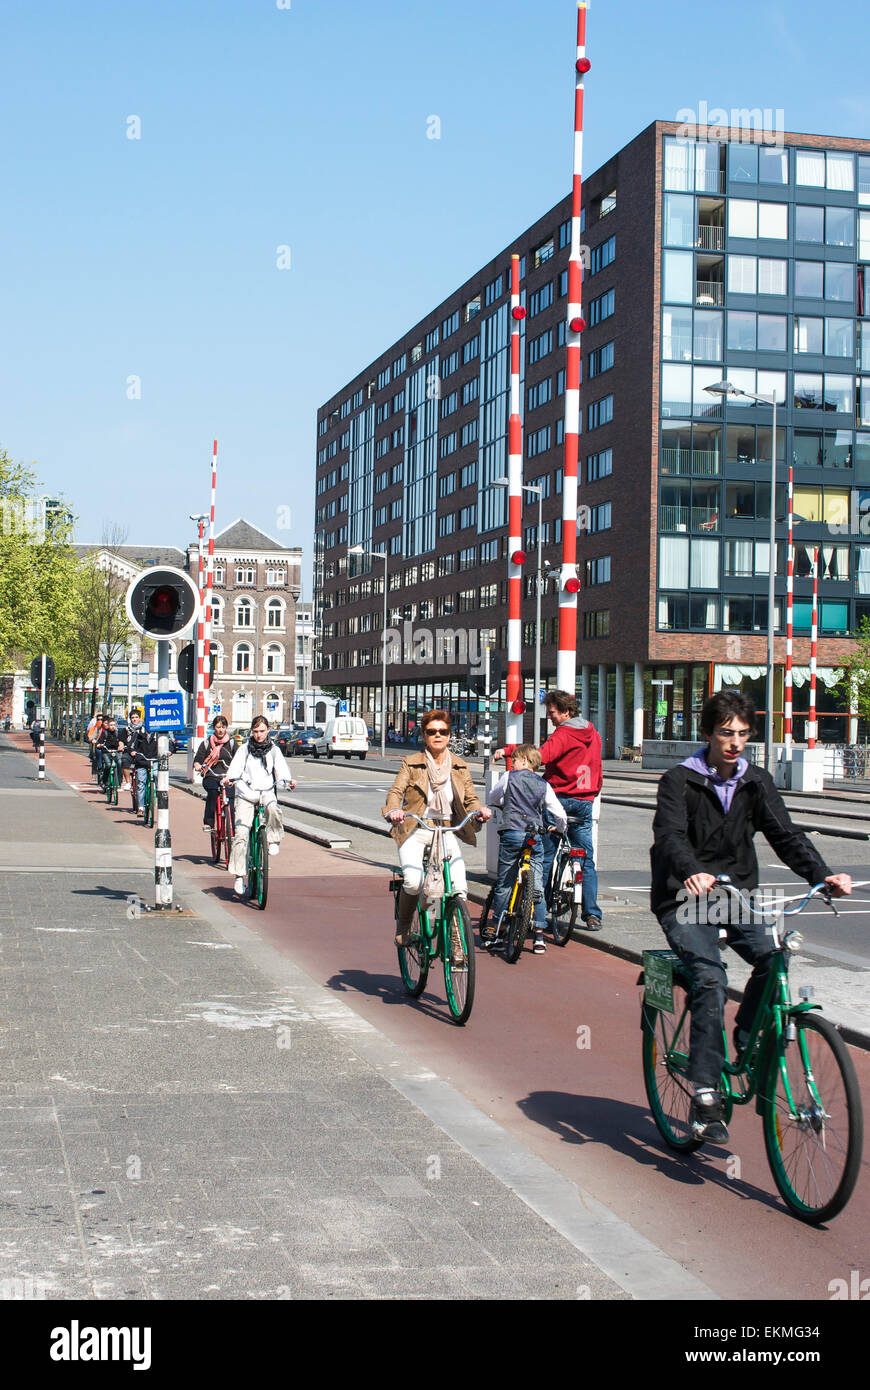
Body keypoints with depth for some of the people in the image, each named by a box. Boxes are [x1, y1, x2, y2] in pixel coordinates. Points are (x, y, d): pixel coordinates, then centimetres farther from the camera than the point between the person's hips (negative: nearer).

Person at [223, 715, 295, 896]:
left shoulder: (274, 750, 11)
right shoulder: (244, 749, 7)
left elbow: (281, 768, 0)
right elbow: (236, 768, -3)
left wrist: (288, 780, -21)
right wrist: (229, 778, -25)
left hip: (266, 791, 0)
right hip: (246, 793, 0)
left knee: (272, 808, -37)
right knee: (241, 834, -10)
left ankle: (273, 840, -12)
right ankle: (239, 875, -6)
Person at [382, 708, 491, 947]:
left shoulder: (460, 767, 7)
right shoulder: (411, 763, 0)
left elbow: (470, 800, 5)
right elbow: (396, 791, -11)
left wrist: (480, 810, -19)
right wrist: (393, 810, -33)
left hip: (447, 832, 2)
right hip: (415, 831, -2)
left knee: (460, 888, -16)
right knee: (413, 882, -25)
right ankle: (403, 926, 6)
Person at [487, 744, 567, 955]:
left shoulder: (509, 777, 4)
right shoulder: (544, 785, 9)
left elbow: (491, 799, 19)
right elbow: (560, 815, 5)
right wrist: (560, 829, 26)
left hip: (512, 834, -2)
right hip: (535, 837, 2)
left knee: (503, 885, 7)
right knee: (537, 888, 4)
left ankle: (496, 931, 13)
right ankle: (539, 937, 2)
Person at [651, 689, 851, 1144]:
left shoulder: (756, 782, 7)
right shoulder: (680, 780, -7)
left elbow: (785, 835, -3)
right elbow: (670, 835, -23)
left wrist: (822, 875, -21)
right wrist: (692, 873, -44)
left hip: (735, 894, 4)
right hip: (685, 899, -4)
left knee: (773, 958, -23)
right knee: (710, 978, -25)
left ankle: (747, 1046, 0)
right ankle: (705, 1095, -20)